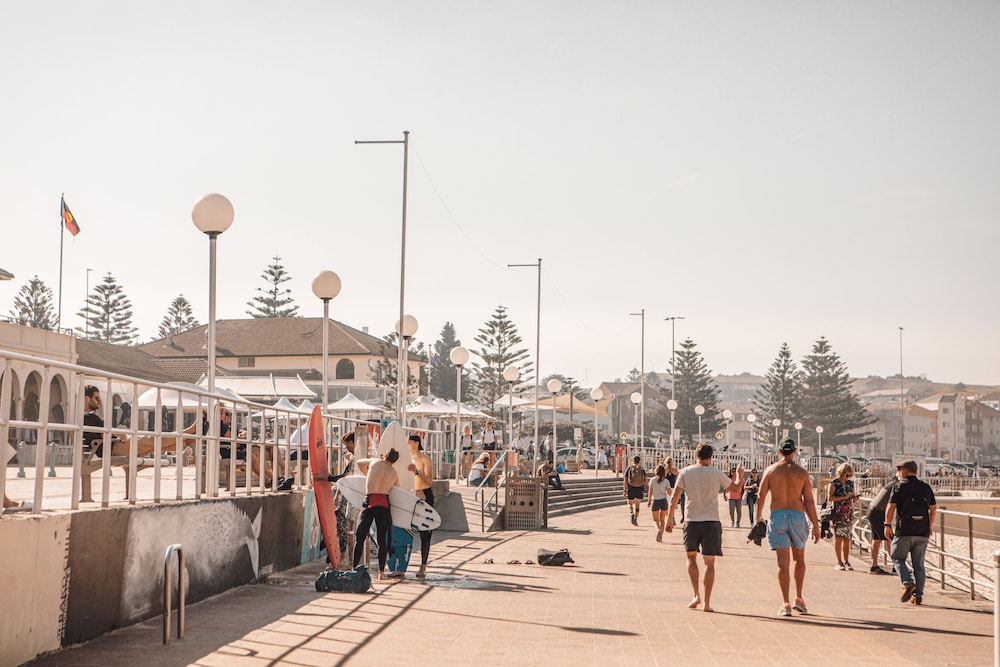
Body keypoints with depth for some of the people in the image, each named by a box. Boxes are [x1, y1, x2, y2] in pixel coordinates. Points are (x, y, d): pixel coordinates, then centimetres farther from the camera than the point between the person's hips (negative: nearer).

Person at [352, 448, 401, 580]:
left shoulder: (374, 462, 11)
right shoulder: (394, 474, 13)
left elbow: (359, 462, 29)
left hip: (369, 502, -1)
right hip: (384, 504, 1)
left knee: (359, 537, 6)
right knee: (382, 539, 6)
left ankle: (354, 568, 3)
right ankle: (381, 572, 3)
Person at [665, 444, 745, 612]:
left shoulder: (685, 472, 0)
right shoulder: (716, 473, -1)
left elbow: (674, 497, -4)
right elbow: (735, 488, 12)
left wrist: (670, 519, 3)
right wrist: (739, 475, 32)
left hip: (692, 521, 1)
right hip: (712, 522, -1)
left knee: (691, 557, 18)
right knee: (709, 562, 4)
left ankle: (696, 595, 7)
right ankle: (706, 602, 2)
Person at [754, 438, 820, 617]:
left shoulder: (771, 470, 4)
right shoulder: (802, 472, 3)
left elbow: (760, 497, 4)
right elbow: (809, 501, -1)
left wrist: (759, 517, 20)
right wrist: (815, 525, 3)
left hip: (777, 516, 0)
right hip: (797, 516, 0)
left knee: (783, 562, 0)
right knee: (799, 559, 19)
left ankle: (785, 605, -4)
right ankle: (798, 599, 17)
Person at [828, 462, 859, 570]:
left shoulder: (850, 483, 14)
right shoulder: (834, 483, -4)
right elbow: (829, 498, -14)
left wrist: (855, 498, -1)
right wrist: (844, 497, -19)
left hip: (849, 514, 5)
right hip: (838, 514, -5)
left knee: (847, 538, 4)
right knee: (838, 538, -5)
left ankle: (846, 561, 9)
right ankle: (839, 562, -3)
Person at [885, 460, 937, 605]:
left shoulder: (900, 487, -4)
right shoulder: (926, 487, 11)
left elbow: (891, 507, -10)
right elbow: (933, 508, 15)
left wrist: (887, 524, 0)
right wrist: (930, 525, 27)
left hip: (904, 531, -4)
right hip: (922, 533, 4)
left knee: (898, 558, 8)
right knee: (918, 564, 9)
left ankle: (908, 583, -15)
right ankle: (918, 595, 5)